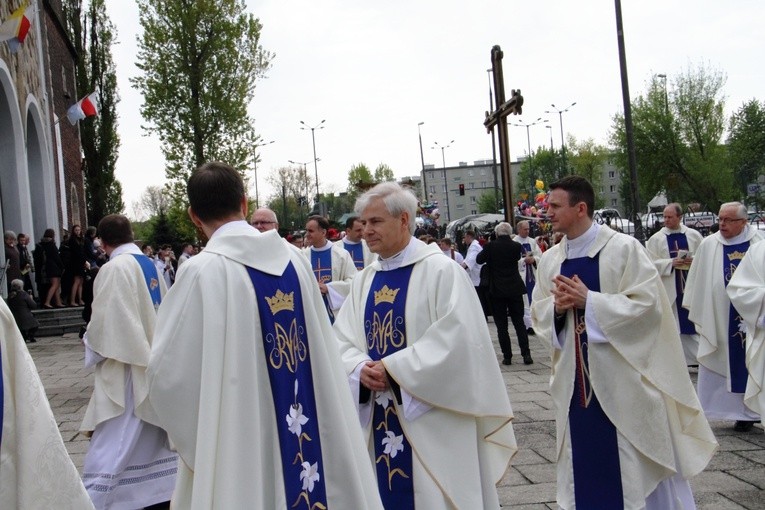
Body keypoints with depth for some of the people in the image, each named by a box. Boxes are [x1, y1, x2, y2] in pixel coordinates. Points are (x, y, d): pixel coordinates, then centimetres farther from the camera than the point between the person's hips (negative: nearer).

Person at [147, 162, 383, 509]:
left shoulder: (202, 272, -15)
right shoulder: (295, 259, -1)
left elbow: (168, 374, -10)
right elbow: (323, 351, 6)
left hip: (240, 449, -4)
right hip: (311, 434, 5)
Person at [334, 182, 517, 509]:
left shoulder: (441, 270, -9)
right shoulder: (364, 280, 10)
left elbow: (456, 339, -19)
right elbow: (343, 341, 8)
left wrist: (392, 368, -18)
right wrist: (360, 369, -14)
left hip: (431, 422, -6)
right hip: (380, 418, 6)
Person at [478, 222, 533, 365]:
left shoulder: (491, 246, -9)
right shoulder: (516, 246, -4)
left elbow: (479, 260, 4)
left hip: (497, 290, -2)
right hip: (515, 289, 2)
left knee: (501, 325, 4)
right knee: (519, 322, 8)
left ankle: (507, 356, 4)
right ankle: (526, 354, 1)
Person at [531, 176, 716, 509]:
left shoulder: (624, 248, -10)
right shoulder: (550, 260, 6)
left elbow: (648, 304, -15)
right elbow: (538, 315, 10)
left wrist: (588, 300, -21)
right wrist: (557, 306, -13)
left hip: (621, 376, -5)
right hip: (576, 379, 5)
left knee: (637, 466, 5)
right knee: (585, 462, 11)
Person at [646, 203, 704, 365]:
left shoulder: (694, 235, 3)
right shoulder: (656, 239, -1)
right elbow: (651, 264, -5)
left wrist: (694, 261, -13)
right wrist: (671, 263, -17)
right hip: (669, 289, -1)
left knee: (694, 321, 7)